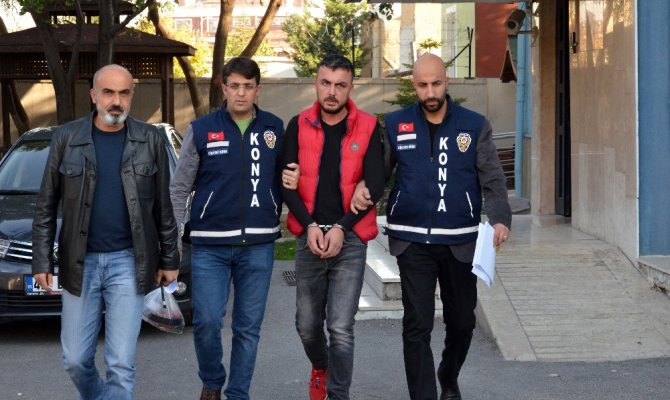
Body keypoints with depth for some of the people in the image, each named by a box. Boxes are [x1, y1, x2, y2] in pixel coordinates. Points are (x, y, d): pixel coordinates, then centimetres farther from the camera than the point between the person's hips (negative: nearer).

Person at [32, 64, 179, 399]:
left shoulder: (150, 140, 2)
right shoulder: (66, 138, 1)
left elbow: (163, 206, 6)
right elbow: (46, 206, 4)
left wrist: (169, 259, 6)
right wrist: (42, 261, 0)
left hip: (128, 262, -1)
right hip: (79, 263, 1)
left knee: (121, 364, -3)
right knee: (75, 361, 8)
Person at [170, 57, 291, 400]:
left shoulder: (276, 129, 6)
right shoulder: (201, 130, 3)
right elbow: (179, 188, 6)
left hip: (259, 245, 1)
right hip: (210, 246, -1)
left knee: (248, 327, 7)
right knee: (206, 321, -6)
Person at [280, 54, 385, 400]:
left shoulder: (368, 128, -1)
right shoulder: (299, 126, 4)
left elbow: (375, 185, -4)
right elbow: (287, 183, 1)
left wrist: (341, 228, -11)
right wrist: (309, 225, -11)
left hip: (350, 238, -2)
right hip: (309, 237, 2)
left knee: (341, 327, -8)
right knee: (307, 324, 12)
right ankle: (320, 367, 43)